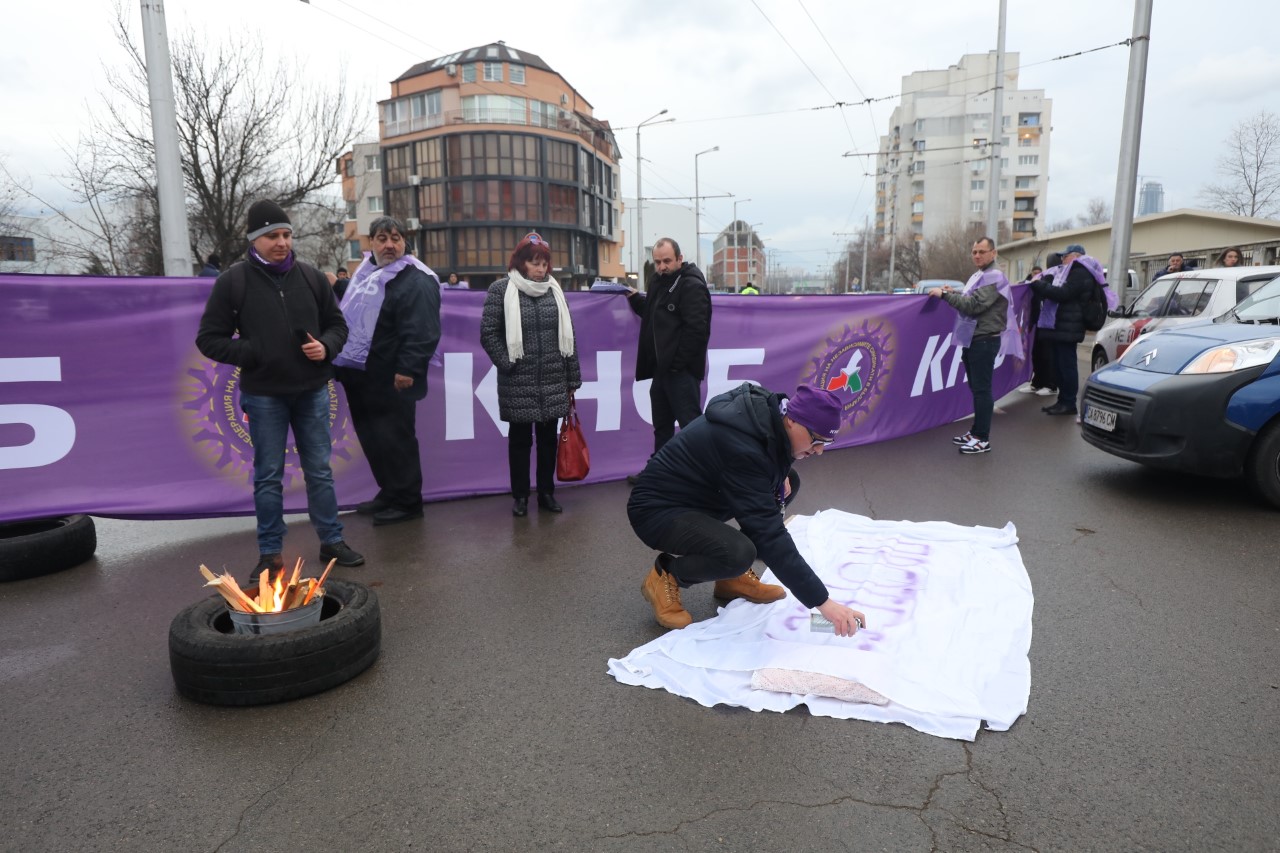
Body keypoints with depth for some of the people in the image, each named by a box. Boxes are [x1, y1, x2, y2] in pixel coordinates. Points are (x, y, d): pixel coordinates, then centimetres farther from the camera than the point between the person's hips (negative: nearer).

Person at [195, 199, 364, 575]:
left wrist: (326, 346, -9)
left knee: (320, 470, 10)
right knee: (268, 476, 7)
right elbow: (209, 339, -1)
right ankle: (270, 553, 18)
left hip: (312, 390, 2)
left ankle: (331, 541, 22)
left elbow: (337, 323, 12)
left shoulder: (311, 277, 4)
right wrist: (252, 354, -14)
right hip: (263, 394, -2)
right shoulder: (233, 282, -4)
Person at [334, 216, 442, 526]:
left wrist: (407, 369, -27)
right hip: (358, 373, 9)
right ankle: (388, 492, 31)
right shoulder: (365, 274, 16)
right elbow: (350, 317, 27)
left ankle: (407, 501, 11)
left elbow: (421, 332, -21)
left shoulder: (416, 281, -13)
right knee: (372, 439, 16)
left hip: (390, 379, -9)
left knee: (394, 440, -1)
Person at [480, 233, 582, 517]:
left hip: (553, 382, 3)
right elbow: (488, 333, -5)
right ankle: (520, 496, 18)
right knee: (520, 439, 7)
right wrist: (507, 364, -9)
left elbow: (567, 336, 7)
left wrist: (572, 378, 6)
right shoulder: (501, 289, -4)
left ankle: (546, 493, 23)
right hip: (518, 383, -3)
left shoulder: (554, 290, 6)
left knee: (548, 438, 11)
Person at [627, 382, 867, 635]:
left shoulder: (768, 410, -8)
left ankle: (734, 576, 10)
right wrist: (821, 601, -34)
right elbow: (768, 534, -35)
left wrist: (781, 472, -7)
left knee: (789, 483, 4)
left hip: (701, 496, 9)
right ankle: (666, 576, -4)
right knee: (738, 553, -34)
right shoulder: (741, 446, -33)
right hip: (657, 510, -9)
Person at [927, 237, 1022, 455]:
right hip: (972, 338, 9)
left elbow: (974, 305, -22)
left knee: (982, 389, -8)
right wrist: (953, 294, 6)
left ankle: (982, 439, -4)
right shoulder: (978, 276, 17)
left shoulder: (994, 277, -13)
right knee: (975, 388, 14)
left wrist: (945, 295, -17)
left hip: (985, 341, -9)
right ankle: (976, 432, 22)